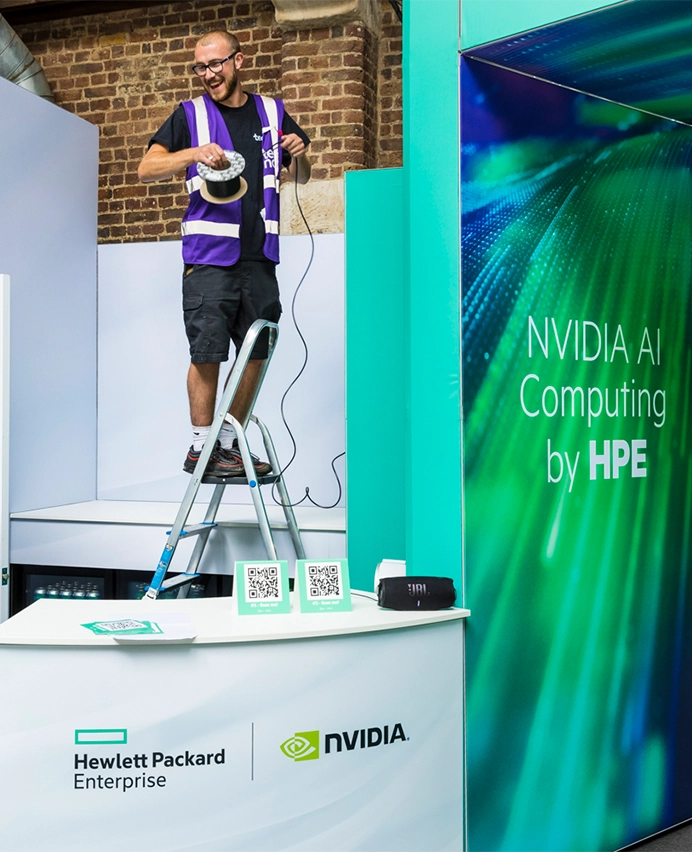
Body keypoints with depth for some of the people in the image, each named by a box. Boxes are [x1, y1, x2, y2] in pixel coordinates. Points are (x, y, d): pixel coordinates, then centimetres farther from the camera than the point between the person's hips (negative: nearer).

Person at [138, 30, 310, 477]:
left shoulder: (273, 113, 14)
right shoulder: (190, 114, 6)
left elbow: (302, 178, 22)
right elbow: (146, 169, -3)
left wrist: (300, 154, -1)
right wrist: (194, 153, -19)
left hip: (259, 256, 4)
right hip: (209, 258, -4)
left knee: (256, 353, 6)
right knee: (207, 353, -6)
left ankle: (230, 441, 18)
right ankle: (200, 447, 5)